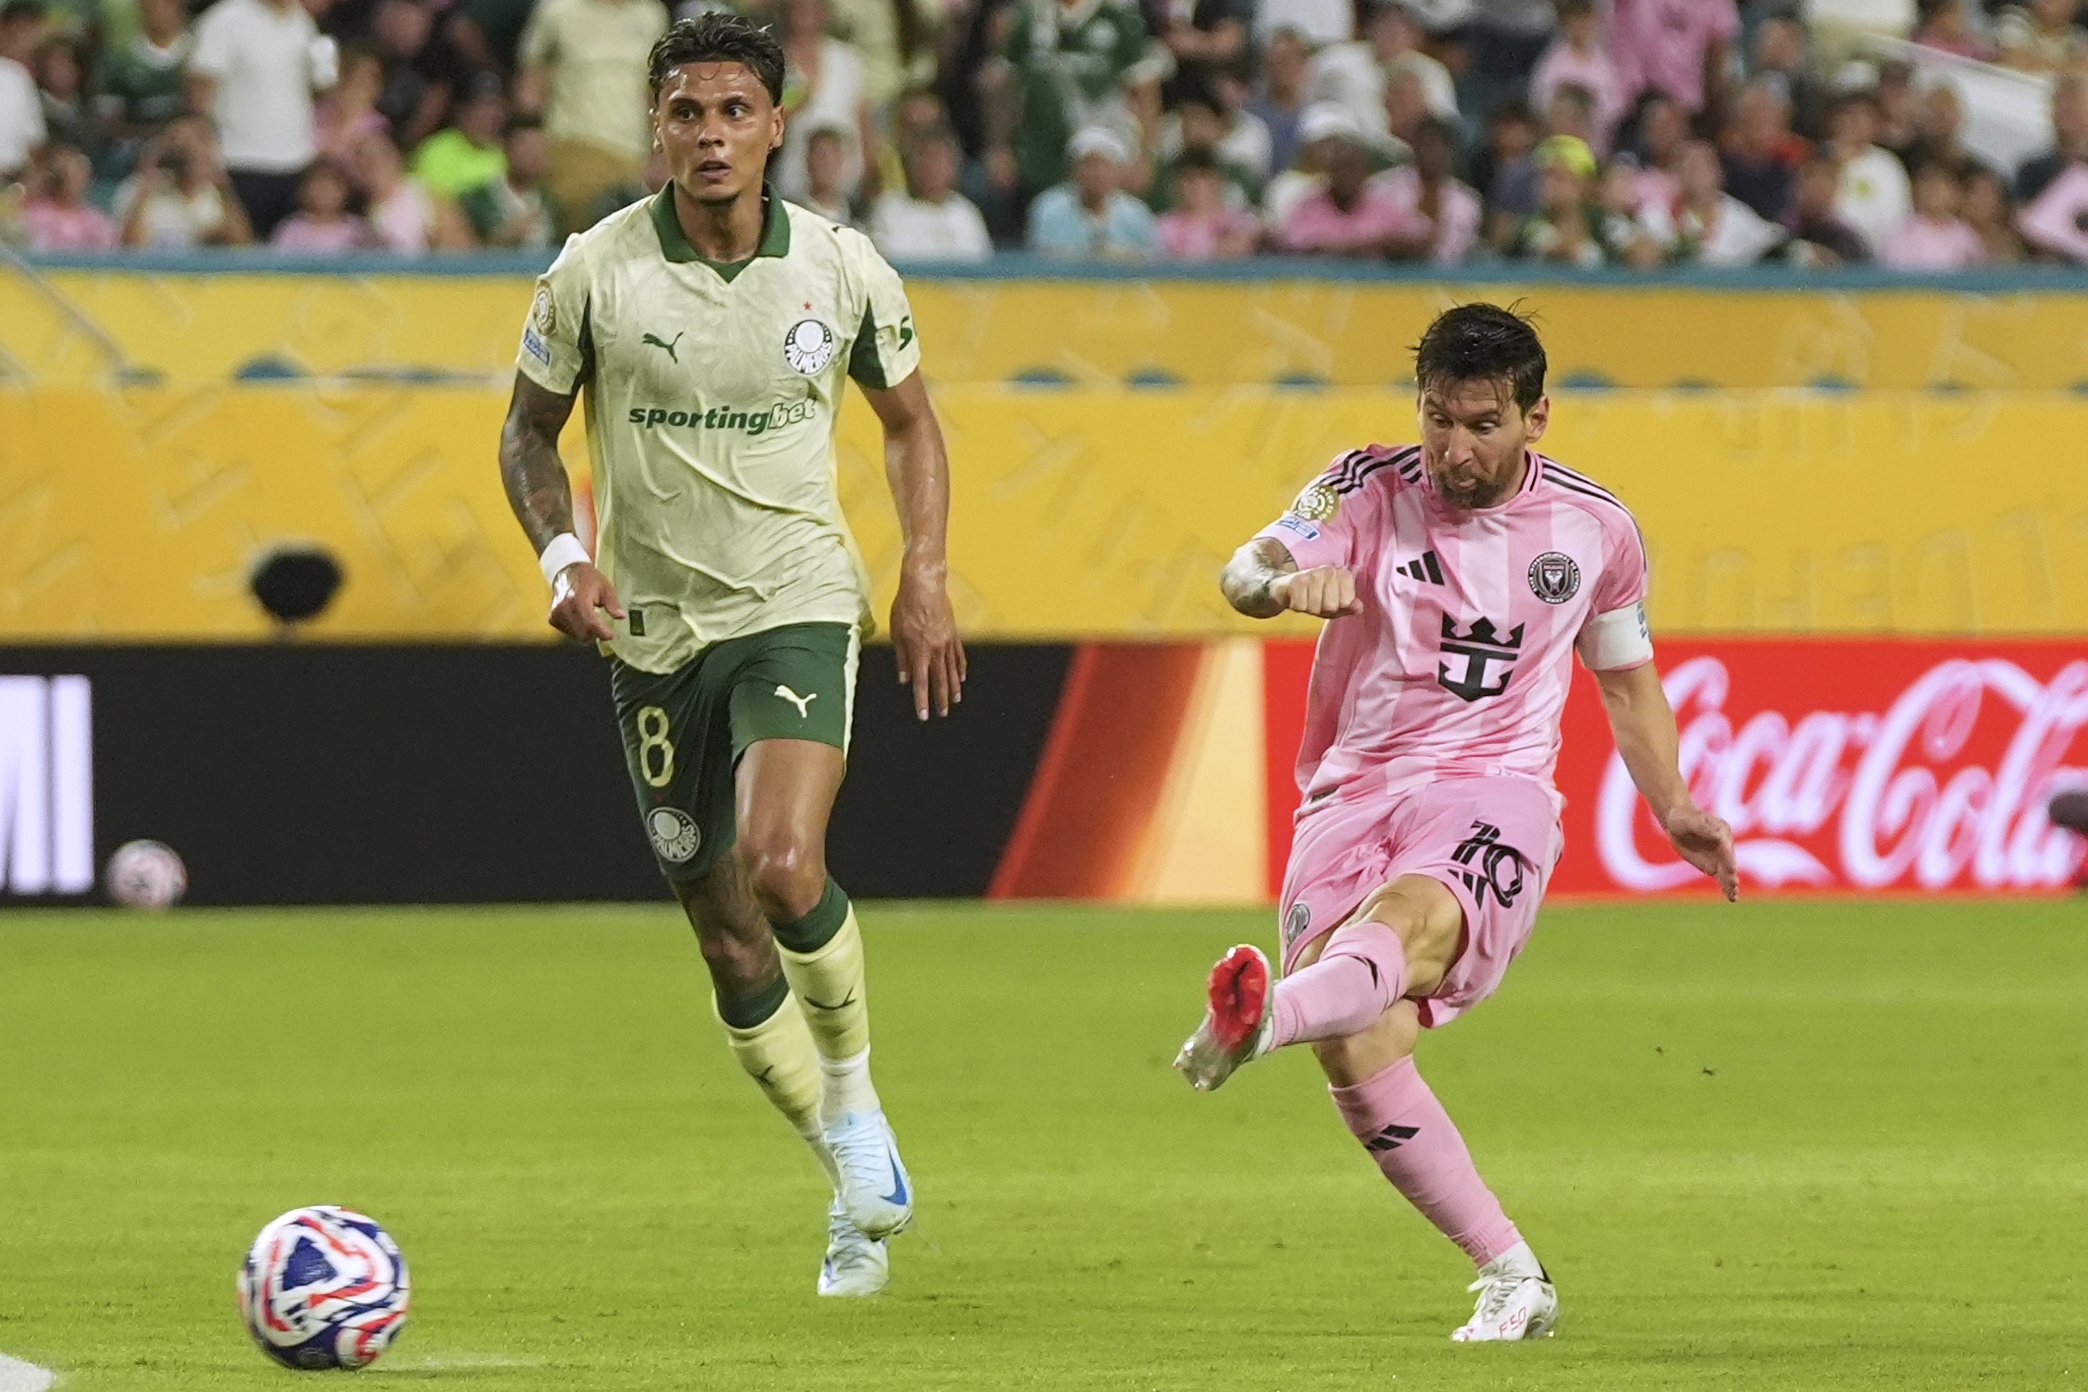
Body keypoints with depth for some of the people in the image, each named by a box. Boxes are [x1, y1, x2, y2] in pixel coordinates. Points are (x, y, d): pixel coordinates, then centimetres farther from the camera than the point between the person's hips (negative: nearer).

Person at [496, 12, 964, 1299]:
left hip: (796, 608, -2)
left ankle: (856, 1095, 0)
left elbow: (909, 419, 12)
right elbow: (531, 431, 7)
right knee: (728, 940, 5)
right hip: (655, 628, 2)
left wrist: (926, 577, 1)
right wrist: (564, 554, -11)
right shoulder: (595, 272, -6)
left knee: (782, 865, -26)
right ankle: (859, 1189, 23)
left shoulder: (844, 270, -4)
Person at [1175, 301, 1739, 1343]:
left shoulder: (1595, 529, 10)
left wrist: (1673, 810, 17)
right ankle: (1511, 1276, -6)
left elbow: (1626, 675, 27)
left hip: (1491, 797, -1)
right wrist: (1286, 581, -34)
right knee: (1355, 1050, -18)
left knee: (1412, 913, -37)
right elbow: (1245, 573, -11)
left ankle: (1261, 1019, -70)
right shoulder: (1371, 489, 4)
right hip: (1353, 791, 1)